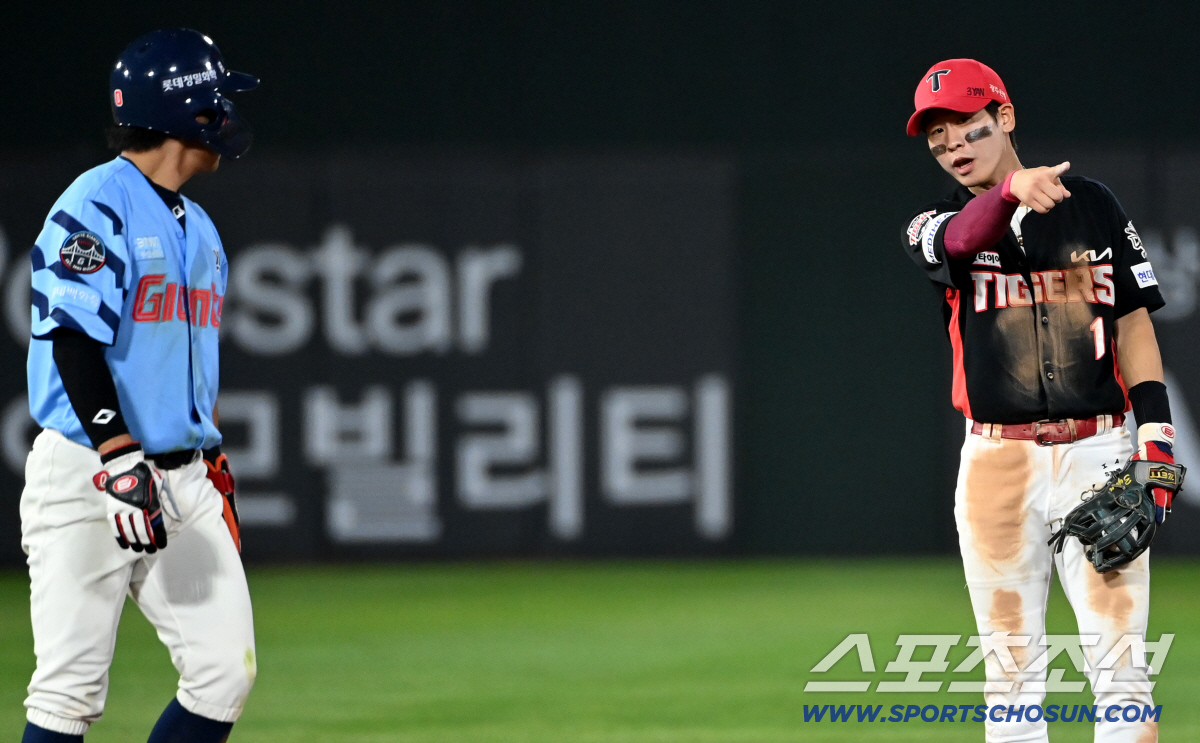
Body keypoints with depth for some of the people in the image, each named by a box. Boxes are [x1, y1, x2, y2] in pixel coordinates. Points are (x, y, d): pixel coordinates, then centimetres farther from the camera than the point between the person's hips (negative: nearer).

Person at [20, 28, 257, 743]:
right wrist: (120, 459, -26)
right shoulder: (97, 203, -10)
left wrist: (213, 465, 23)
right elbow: (73, 336, -19)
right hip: (85, 475, -8)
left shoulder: (199, 228, 18)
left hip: (184, 481, 8)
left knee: (226, 671, -1)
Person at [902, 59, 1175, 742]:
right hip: (997, 461, 1)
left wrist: (1157, 436, -5)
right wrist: (1012, 191, -42)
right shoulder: (935, 229, 6)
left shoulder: (1093, 206, 8)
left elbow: (1134, 322, 8)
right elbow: (967, 236, -19)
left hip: (1095, 452, -1)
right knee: (1011, 674, 3)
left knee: (1119, 667, -8)